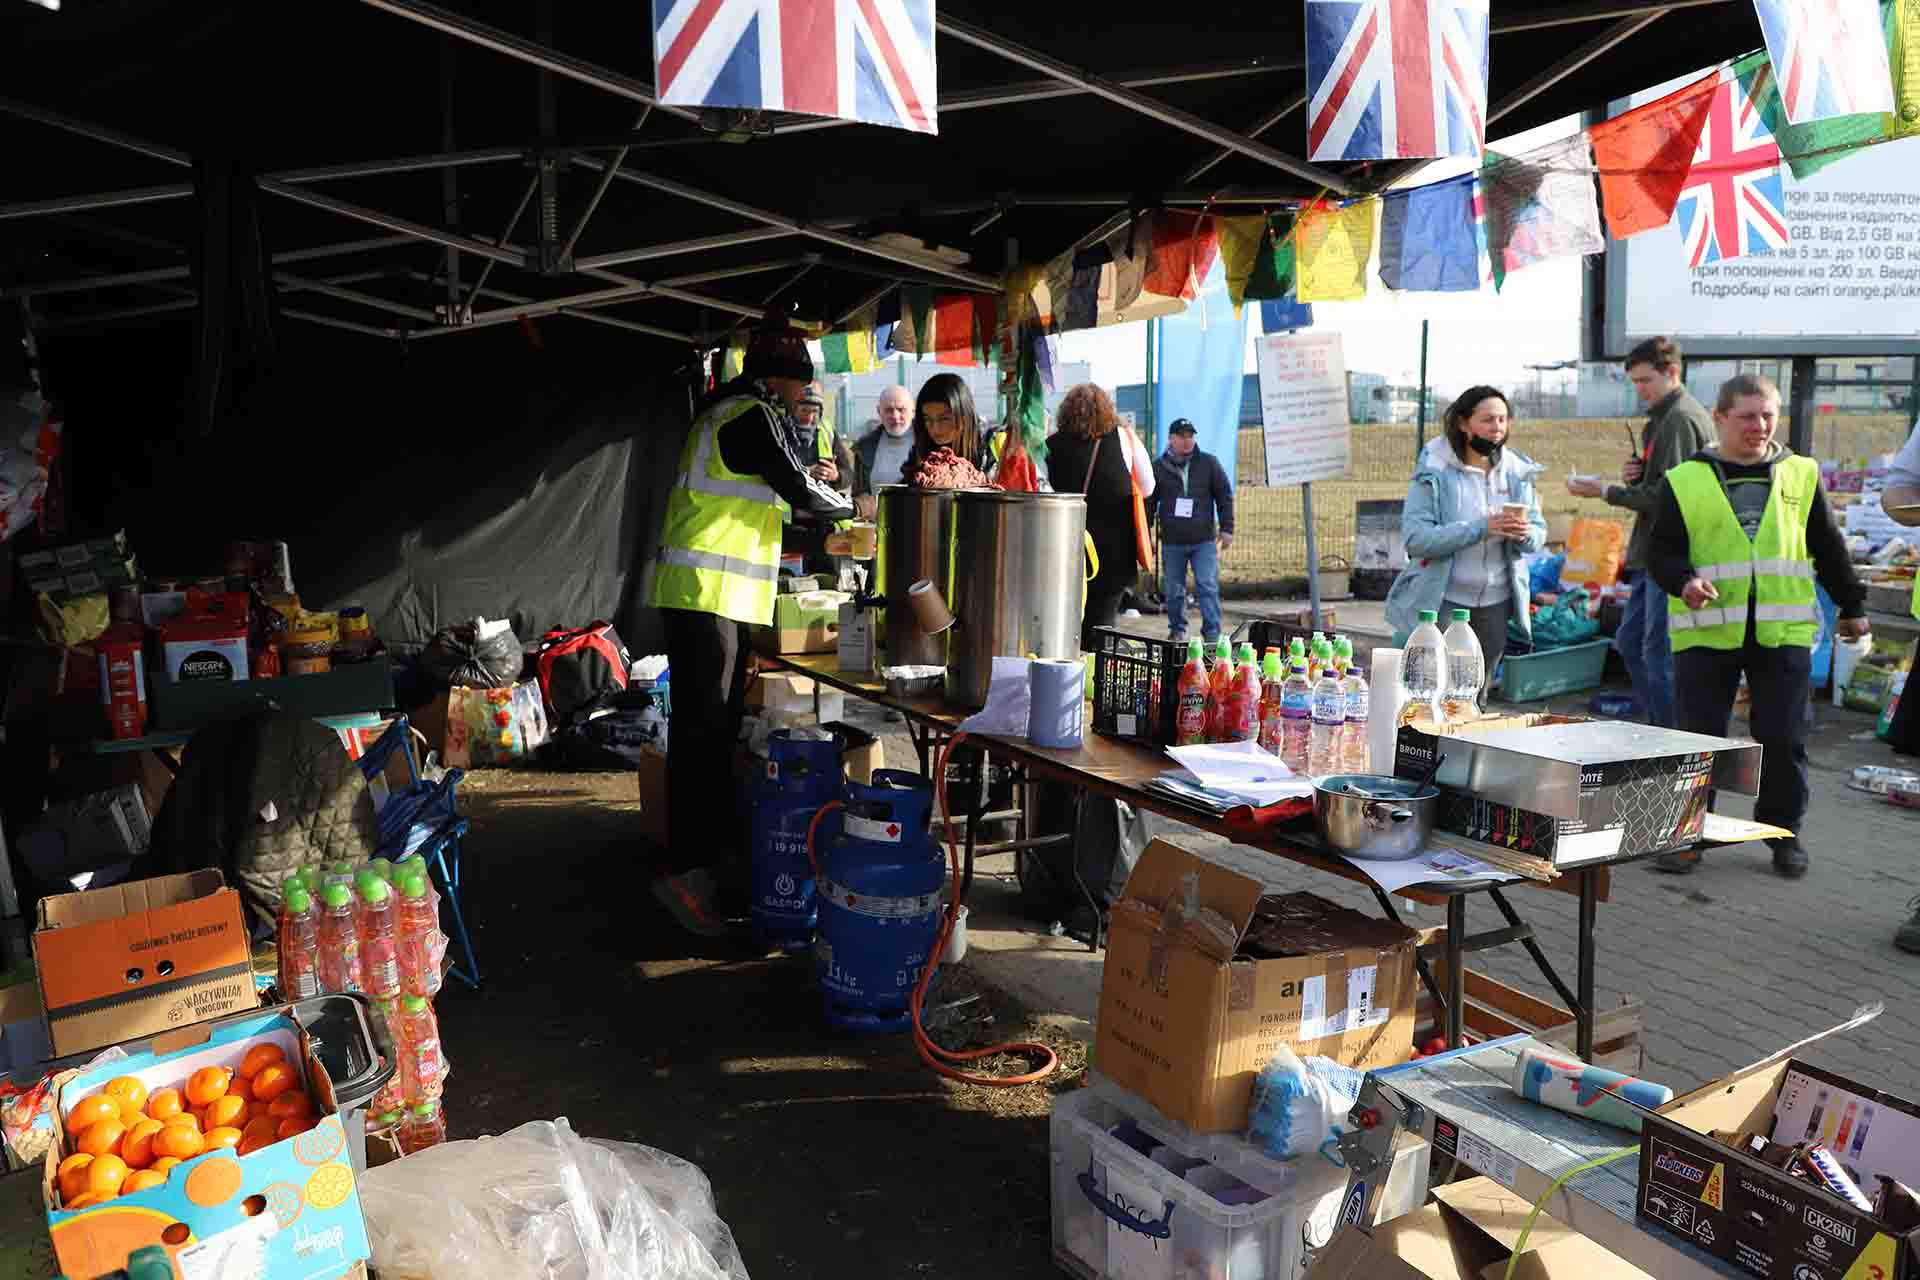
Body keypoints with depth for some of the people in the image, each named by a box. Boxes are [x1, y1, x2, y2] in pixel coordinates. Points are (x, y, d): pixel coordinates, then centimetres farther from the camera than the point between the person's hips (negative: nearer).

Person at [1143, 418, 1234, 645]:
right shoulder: (1158, 467, 4)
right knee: (1173, 589, 8)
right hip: (1172, 541, 1)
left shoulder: (1209, 463, 4)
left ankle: (1212, 633, -4)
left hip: (1204, 540, -1)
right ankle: (1177, 629, 25)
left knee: (1208, 586, -8)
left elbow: (1225, 496, 7)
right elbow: (1149, 502, 10)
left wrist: (1226, 528, 1)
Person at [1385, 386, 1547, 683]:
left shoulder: (1517, 472, 3)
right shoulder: (1434, 472, -12)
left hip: (1497, 602, 5)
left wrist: (1525, 534, -19)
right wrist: (1481, 528, -28)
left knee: (1477, 696, 15)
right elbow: (1415, 537, -21)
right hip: (1442, 600, -5)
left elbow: (1539, 533, 5)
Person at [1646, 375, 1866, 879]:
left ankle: (1783, 833, 22)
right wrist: (1684, 580, -18)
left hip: (1783, 631, 2)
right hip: (1706, 631, -2)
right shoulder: (1685, 481, 2)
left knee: (1783, 739, 5)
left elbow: (1828, 548, 17)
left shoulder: (1801, 474, 10)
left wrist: (1851, 605, 21)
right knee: (1698, 739, 2)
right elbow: (1660, 551, 2)